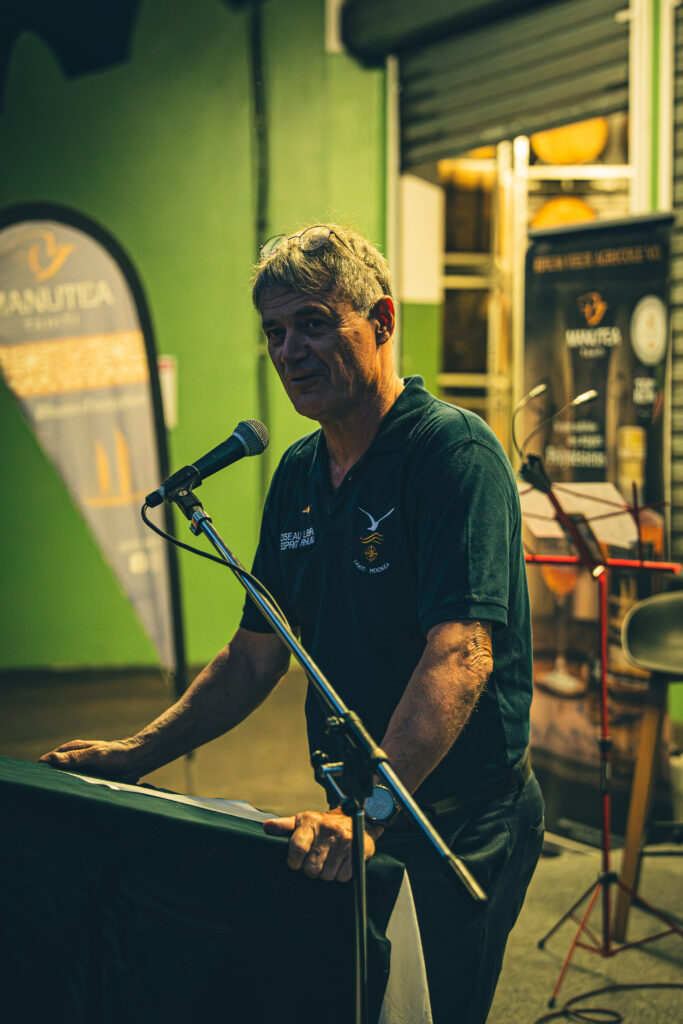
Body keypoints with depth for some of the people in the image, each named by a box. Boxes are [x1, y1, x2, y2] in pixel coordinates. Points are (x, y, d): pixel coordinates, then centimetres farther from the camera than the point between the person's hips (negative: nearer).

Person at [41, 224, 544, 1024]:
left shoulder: (454, 452, -19)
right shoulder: (299, 473, 8)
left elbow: (461, 655, -31)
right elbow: (256, 656, 14)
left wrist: (370, 811, -41)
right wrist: (136, 755, 4)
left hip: (461, 824, -7)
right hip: (359, 815, 7)